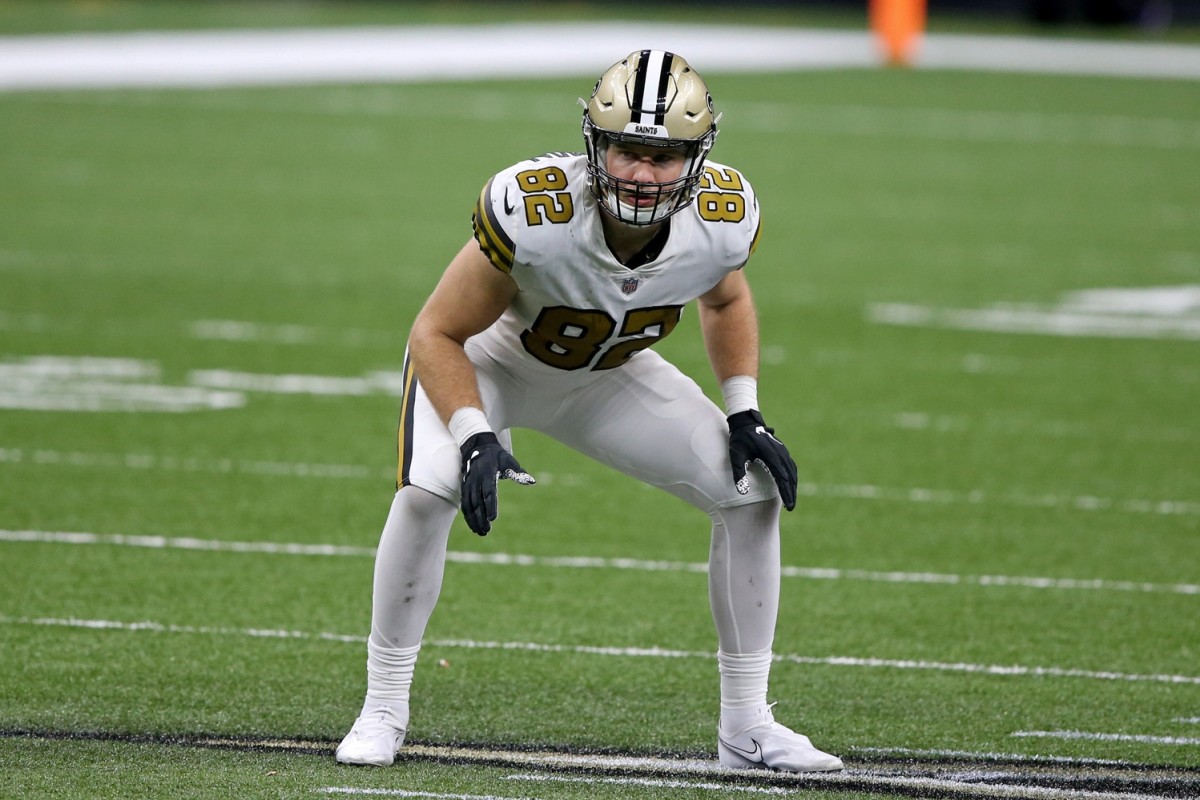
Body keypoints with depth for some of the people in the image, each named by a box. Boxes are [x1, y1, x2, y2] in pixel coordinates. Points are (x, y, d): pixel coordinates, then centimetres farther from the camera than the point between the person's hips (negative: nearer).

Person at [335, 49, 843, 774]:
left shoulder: (722, 220, -25)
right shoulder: (534, 213, -38)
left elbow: (725, 299, 3)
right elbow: (438, 334, -24)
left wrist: (745, 413, -7)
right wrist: (475, 437, -36)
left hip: (609, 375, 4)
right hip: (489, 359, -4)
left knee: (755, 491, -6)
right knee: (428, 490, -31)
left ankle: (747, 725, 8)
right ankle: (383, 709, -13)